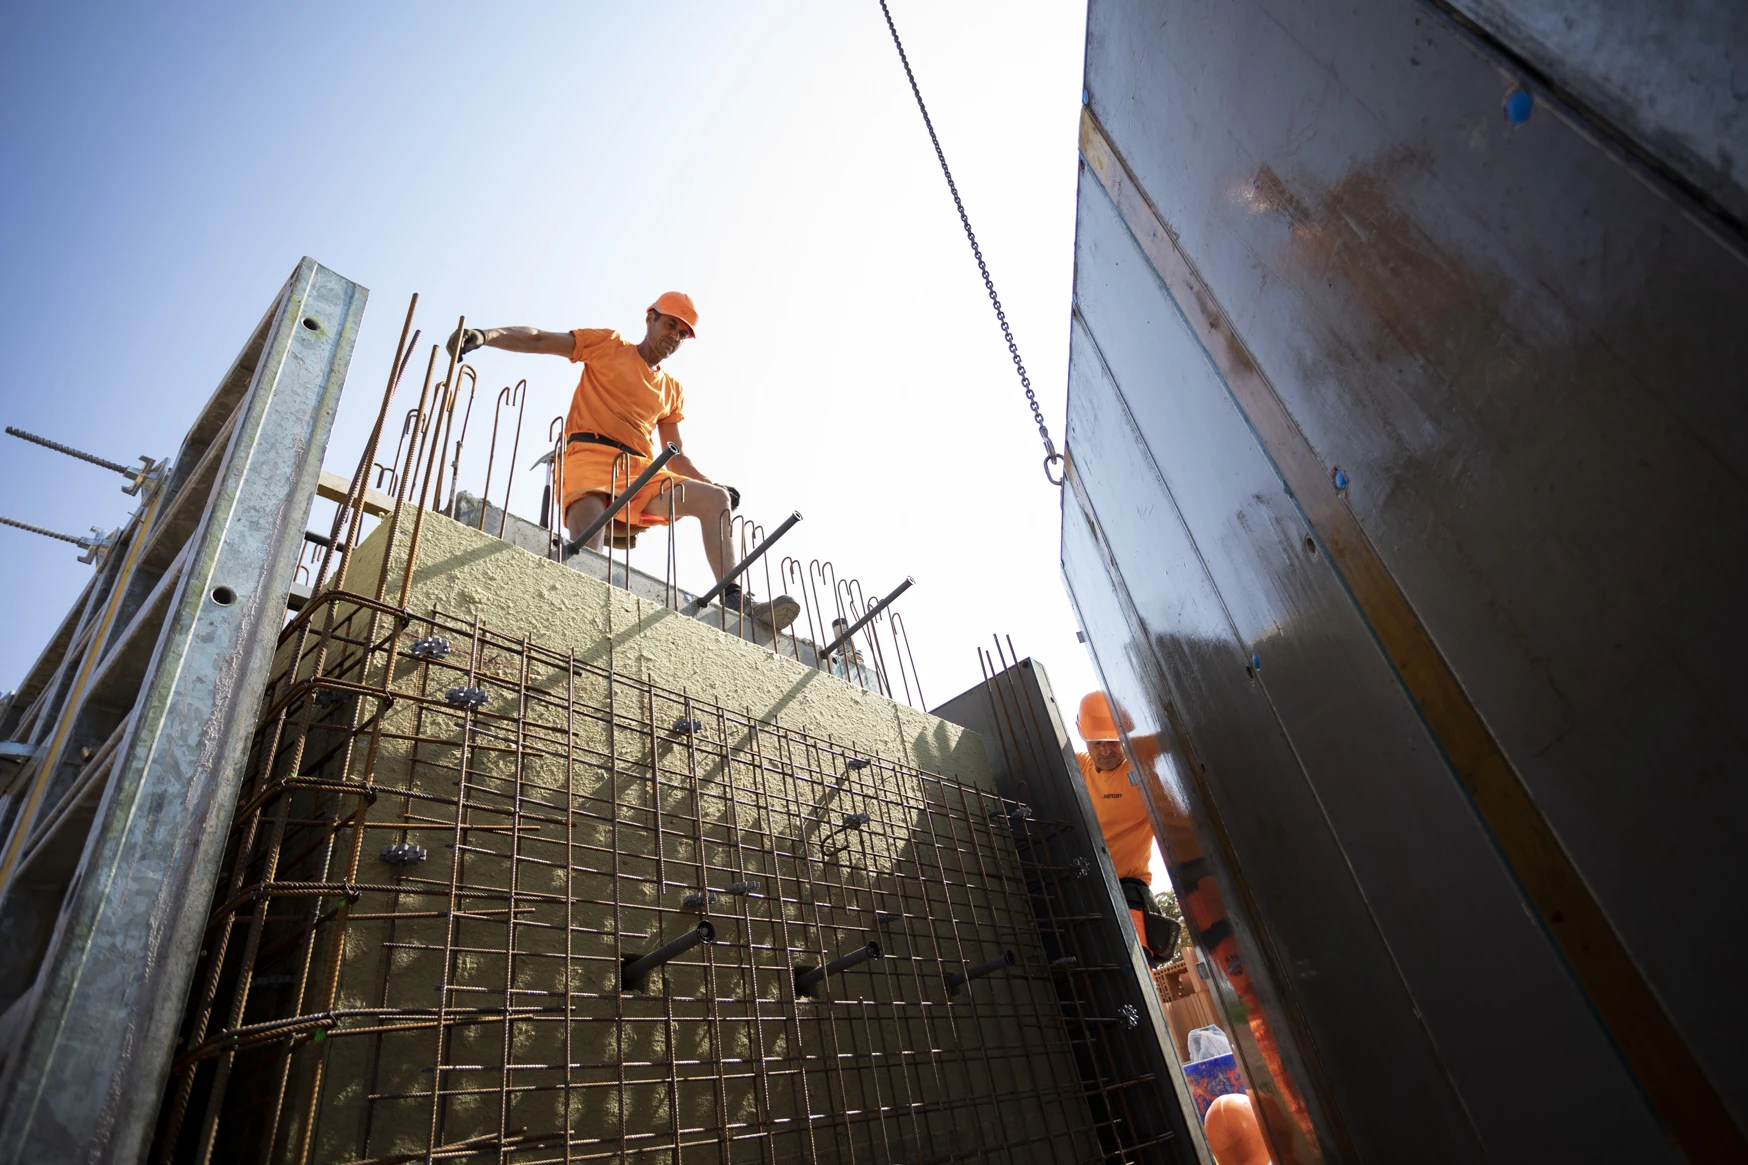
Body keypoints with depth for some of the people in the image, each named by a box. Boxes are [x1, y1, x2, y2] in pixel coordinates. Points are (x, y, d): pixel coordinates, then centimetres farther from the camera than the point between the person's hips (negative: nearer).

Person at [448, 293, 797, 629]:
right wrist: (484, 335, -11)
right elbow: (538, 341, 7)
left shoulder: (673, 391, 25)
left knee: (716, 498, -14)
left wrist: (716, 484, 9)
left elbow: (676, 457, 24)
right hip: (589, 457, -4)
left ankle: (734, 601, -23)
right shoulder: (607, 344, 15)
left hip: (641, 473, 5)